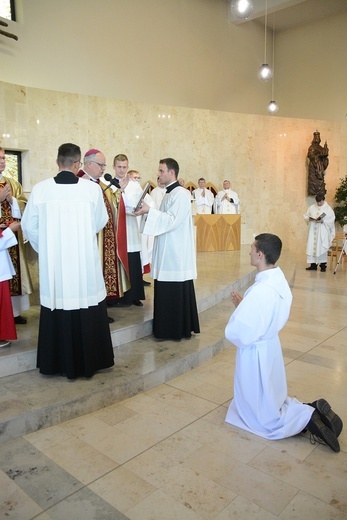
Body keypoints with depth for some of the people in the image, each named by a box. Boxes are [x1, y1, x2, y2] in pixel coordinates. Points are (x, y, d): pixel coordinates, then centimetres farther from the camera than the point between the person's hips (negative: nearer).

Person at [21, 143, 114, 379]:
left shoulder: (40, 189, -5)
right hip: (85, 262, -1)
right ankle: (89, 360, 22)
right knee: (87, 312, 10)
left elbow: (29, 226, 3)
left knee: (57, 311, 12)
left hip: (53, 263, 1)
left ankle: (60, 363, 24)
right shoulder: (92, 188, -8)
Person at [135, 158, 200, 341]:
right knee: (167, 290, 13)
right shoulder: (169, 193, 16)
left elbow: (172, 220, -20)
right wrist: (148, 211, 8)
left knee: (176, 290, -2)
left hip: (176, 252, -9)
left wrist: (150, 211, -19)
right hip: (168, 251, 9)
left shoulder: (180, 194, -13)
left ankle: (178, 329, 9)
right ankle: (170, 328, 23)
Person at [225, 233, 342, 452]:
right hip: (270, 347, 9)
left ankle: (309, 419, 0)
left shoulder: (260, 291, -30)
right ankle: (312, 409, 11)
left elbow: (237, 334, -26)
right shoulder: (280, 281, -2)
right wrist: (243, 305, 1)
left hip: (255, 354, -8)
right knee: (272, 401, 27)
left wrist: (238, 309, -9)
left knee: (264, 418, 12)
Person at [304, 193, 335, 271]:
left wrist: (323, 221, -20)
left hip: (323, 232, -3)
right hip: (313, 231, 3)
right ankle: (313, 265, 8)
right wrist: (309, 218, -10)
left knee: (322, 248, -4)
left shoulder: (328, 209, -1)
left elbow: (331, 220, -5)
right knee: (312, 247, 1)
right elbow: (305, 216, 11)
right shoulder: (312, 207, 8)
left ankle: (323, 266, 4)